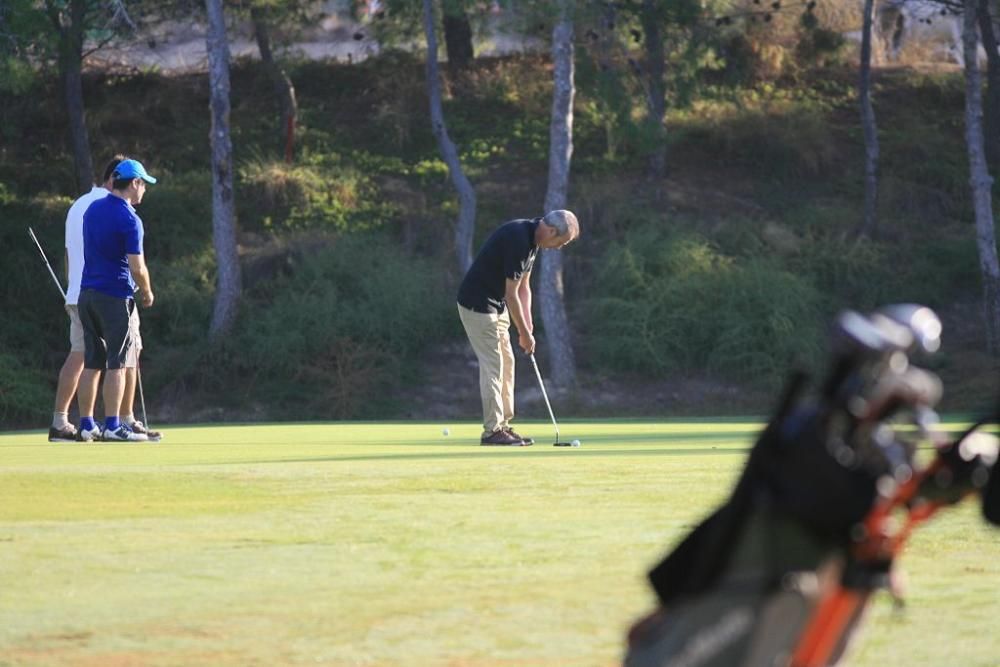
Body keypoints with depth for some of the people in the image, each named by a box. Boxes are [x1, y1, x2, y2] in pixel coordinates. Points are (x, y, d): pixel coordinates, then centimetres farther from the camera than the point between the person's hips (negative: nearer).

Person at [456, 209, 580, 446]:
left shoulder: (531, 239, 6)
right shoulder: (518, 240, -25)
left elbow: (523, 286, 12)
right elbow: (511, 293, -22)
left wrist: (527, 325, 3)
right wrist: (524, 333, -14)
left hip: (496, 306, 10)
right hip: (478, 305, -10)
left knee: (506, 364, 11)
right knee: (492, 365, -8)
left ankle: (503, 425, 14)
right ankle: (491, 431, -5)